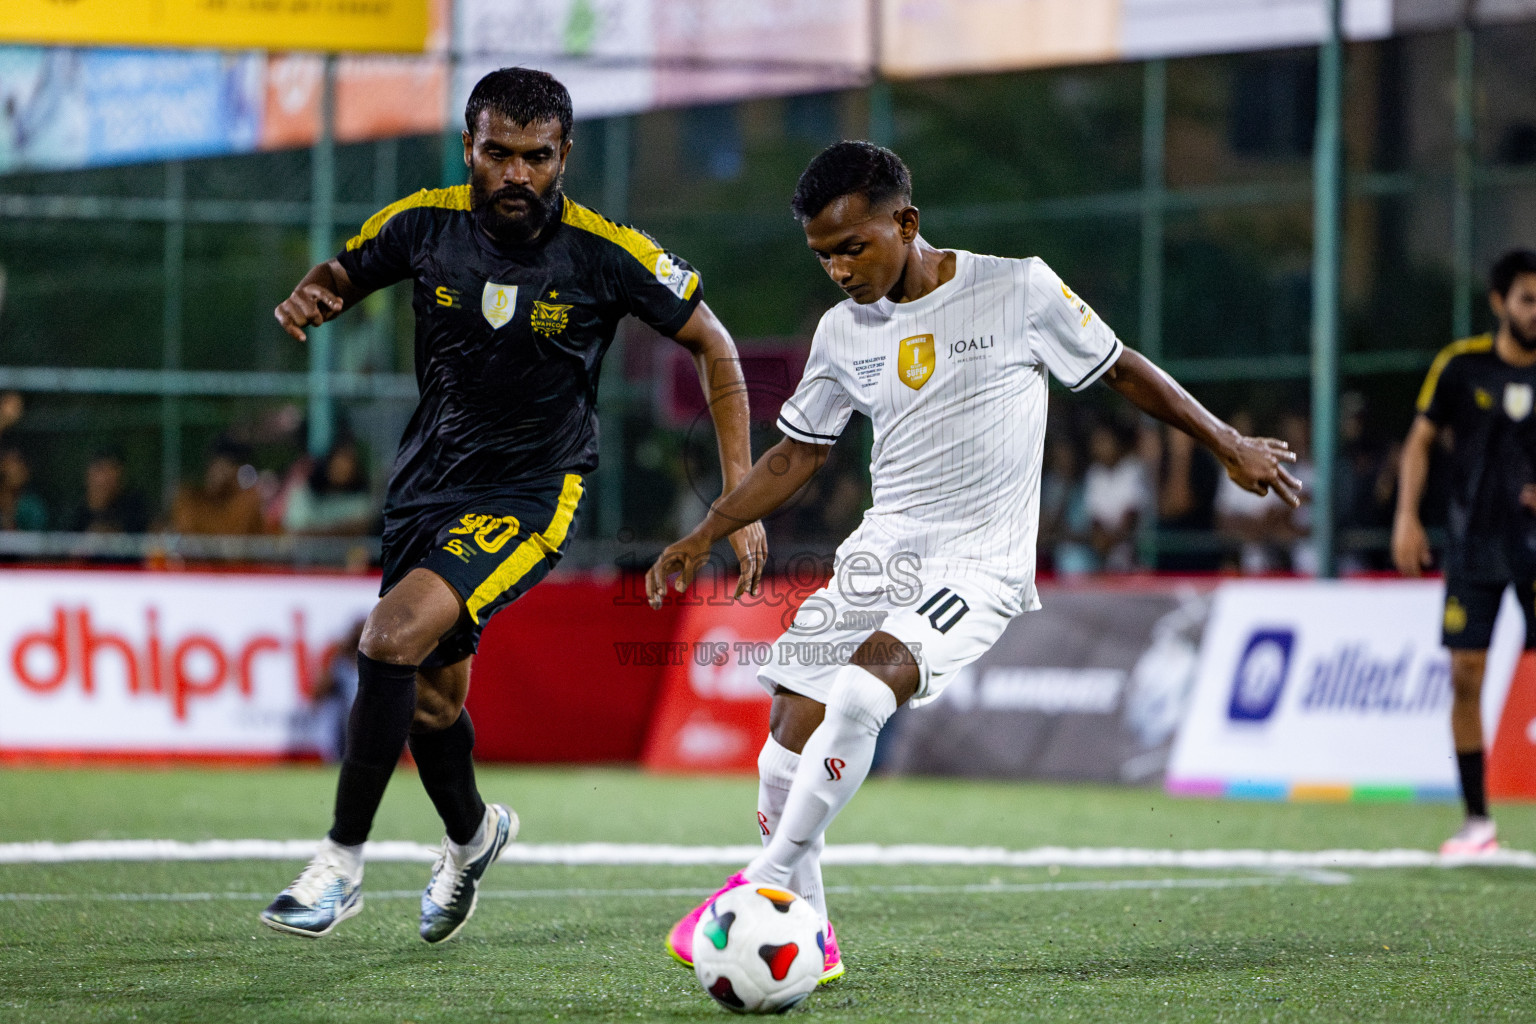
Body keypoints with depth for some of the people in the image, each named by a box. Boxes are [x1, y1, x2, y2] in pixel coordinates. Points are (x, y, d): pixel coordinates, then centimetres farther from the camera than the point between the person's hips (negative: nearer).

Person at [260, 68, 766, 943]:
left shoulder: (607, 254, -16)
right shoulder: (425, 224, -8)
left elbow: (712, 345, -4)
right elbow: (340, 280, 9)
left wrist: (742, 497, -8)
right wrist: (306, 302, -18)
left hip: (532, 493, -5)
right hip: (429, 479, 5)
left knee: (393, 638, -25)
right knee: (432, 699, 15)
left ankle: (343, 861, -13)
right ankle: (472, 834, 48)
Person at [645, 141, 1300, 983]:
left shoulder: (1018, 290, -6)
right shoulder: (843, 333, 7)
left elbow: (1120, 370, 6)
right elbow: (797, 453, 19)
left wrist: (1229, 445, 11)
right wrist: (703, 537, 13)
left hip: (980, 563, -5)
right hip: (883, 549, 5)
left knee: (860, 693, -29)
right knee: (791, 729, -8)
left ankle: (768, 879, -20)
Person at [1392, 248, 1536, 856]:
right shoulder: (1461, 366, 0)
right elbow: (1421, 440, 6)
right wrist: (1407, 517, -4)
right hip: (1473, 543, 0)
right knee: (1465, 675, -3)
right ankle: (1477, 820, 6)